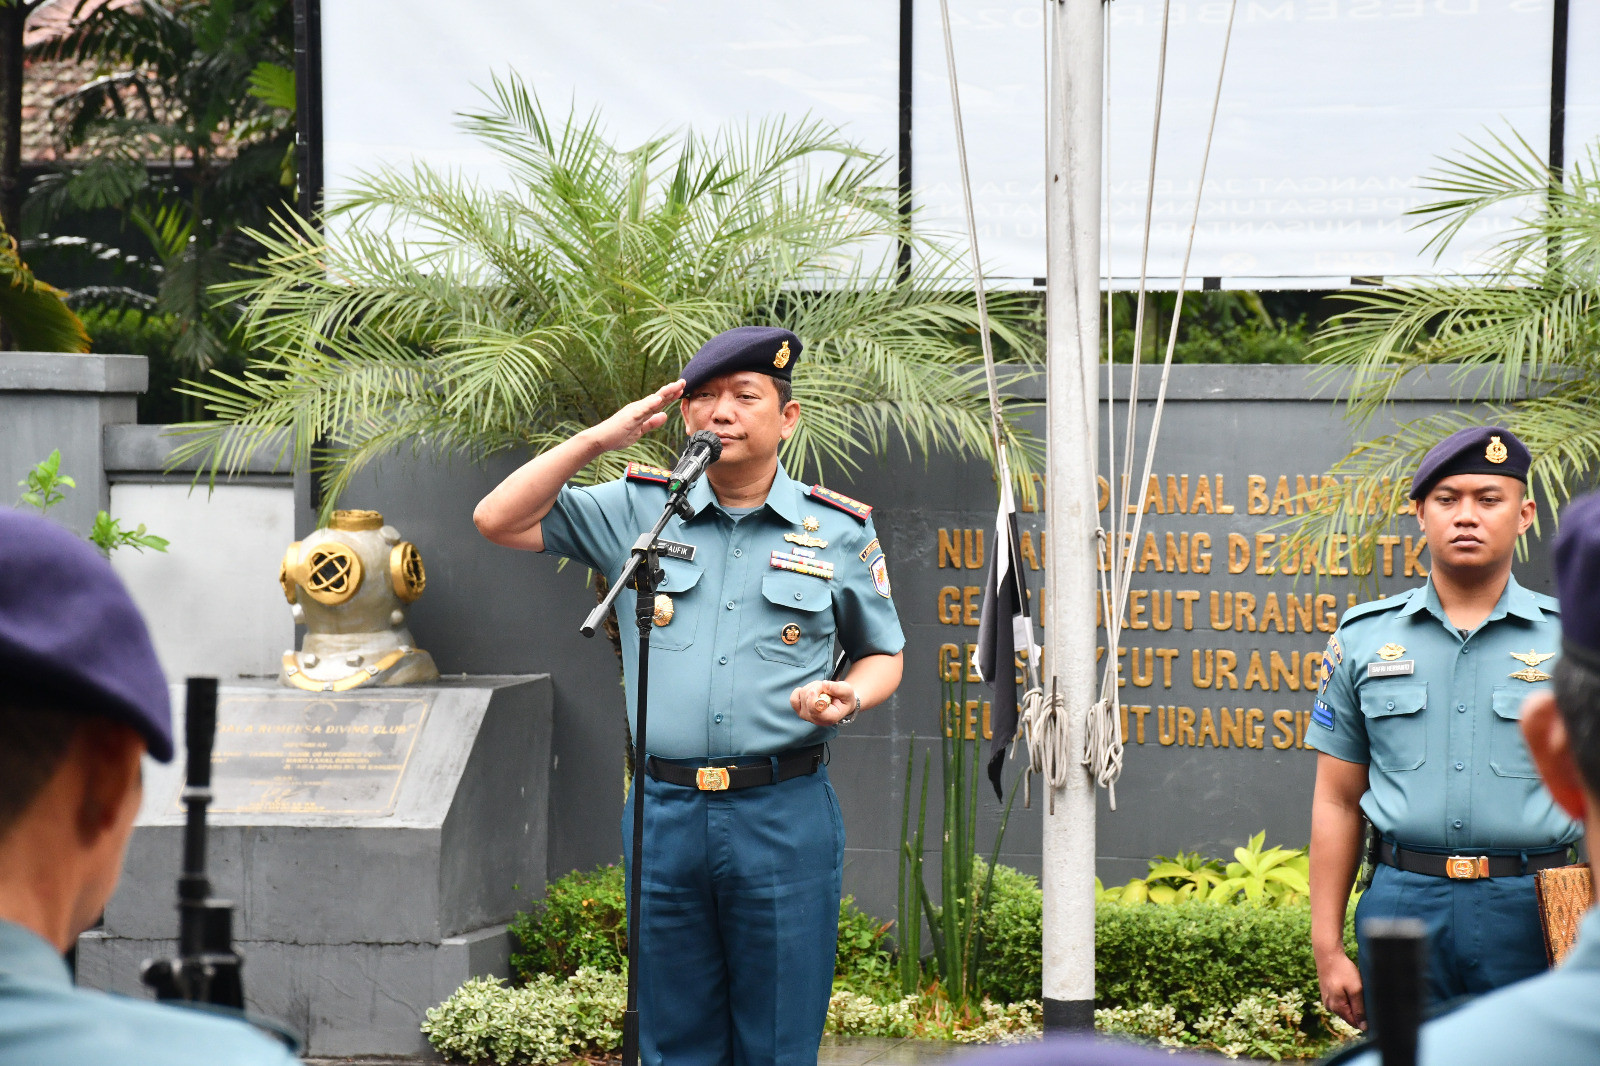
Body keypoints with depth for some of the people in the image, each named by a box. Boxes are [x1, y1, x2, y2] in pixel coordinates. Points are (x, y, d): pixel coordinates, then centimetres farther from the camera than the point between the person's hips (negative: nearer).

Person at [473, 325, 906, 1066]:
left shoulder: (838, 530, 6)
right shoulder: (639, 510, 9)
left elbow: (882, 655, 16)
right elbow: (499, 521, 7)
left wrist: (848, 698, -7)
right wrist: (599, 440, 0)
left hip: (783, 816, -1)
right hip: (665, 814, 2)